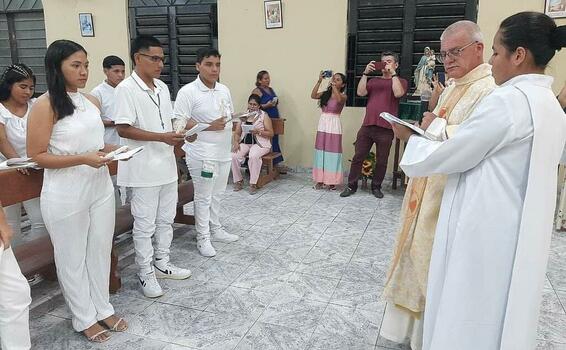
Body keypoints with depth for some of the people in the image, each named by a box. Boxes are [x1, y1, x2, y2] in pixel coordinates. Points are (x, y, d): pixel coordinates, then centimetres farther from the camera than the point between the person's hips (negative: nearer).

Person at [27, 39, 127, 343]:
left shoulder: (92, 101, 6)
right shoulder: (45, 105, -13)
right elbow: (36, 155, -14)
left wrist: (109, 150, -2)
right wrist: (83, 159, -23)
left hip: (100, 188, 6)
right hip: (66, 196, -6)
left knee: (101, 251, 16)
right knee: (72, 258, 11)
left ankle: (103, 308, 34)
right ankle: (84, 318, 29)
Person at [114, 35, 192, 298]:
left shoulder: (162, 87, 10)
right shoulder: (126, 89, -14)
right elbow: (123, 129, -18)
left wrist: (178, 135, 2)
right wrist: (161, 137, -22)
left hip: (166, 165, 8)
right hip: (143, 169, -7)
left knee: (166, 219, 17)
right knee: (145, 224, 5)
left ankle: (162, 263, 33)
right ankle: (146, 273, 20)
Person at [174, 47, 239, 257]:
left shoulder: (224, 90, 9)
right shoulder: (188, 92, -12)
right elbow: (179, 123, -17)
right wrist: (209, 126, -22)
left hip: (223, 151, 7)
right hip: (202, 154, -6)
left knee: (217, 194, 17)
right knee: (203, 197, 3)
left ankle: (215, 229, 33)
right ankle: (203, 238, 16)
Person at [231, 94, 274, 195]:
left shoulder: (264, 116, 4)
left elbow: (271, 133, -3)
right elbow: (237, 133, 12)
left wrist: (258, 131, -18)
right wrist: (236, 142, -9)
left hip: (260, 143, -3)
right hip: (244, 142, 3)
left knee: (253, 156, -36)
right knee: (233, 156, -26)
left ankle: (253, 184, -23)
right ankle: (238, 181, -9)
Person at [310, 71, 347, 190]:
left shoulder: (343, 96, -2)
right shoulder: (325, 94, 9)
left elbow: (339, 99, -26)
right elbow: (313, 95, -8)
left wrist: (333, 85, -20)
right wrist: (319, 81, -12)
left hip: (334, 125, -4)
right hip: (323, 124, 4)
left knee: (332, 152, -1)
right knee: (321, 152, 7)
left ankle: (332, 180, 6)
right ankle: (320, 179, 14)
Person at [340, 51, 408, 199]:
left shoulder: (401, 81, 9)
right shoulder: (373, 81, 18)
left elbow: (398, 93, -13)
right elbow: (360, 92, 2)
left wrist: (393, 73, -9)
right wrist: (365, 73, -3)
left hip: (386, 129, -3)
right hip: (367, 126, 3)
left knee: (381, 161, 5)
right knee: (358, 157, 3)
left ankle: (376, 187, 21)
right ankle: (351, 185, 12)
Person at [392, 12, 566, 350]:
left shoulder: (506, 101, -20)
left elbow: (447, 156, -16)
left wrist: (409, 137, 1)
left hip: (486, 232, -8)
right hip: (520, 234, 9)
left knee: (469, 314, 9)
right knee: (504, 312, 22)